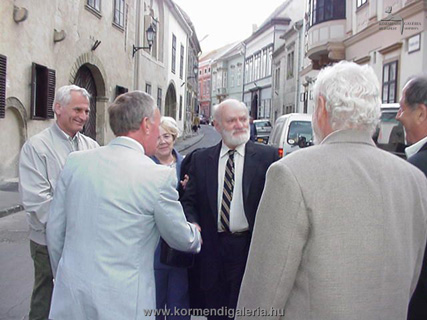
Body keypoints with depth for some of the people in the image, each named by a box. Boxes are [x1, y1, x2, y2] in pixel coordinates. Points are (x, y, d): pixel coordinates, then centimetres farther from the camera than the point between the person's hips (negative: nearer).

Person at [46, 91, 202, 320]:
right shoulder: (159, 176, -16)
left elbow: (54, 230, 5)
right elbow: (182, 239, -3)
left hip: (70, 296, 4)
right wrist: (196, 236, 20)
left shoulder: (74, 161, -3)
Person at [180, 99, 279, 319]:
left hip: (250, 248, -2)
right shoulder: (200, 159, 7)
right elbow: (189, 201, 9)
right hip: (212, 249, 3)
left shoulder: (267, 156, -1)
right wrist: (193, 225, -10)